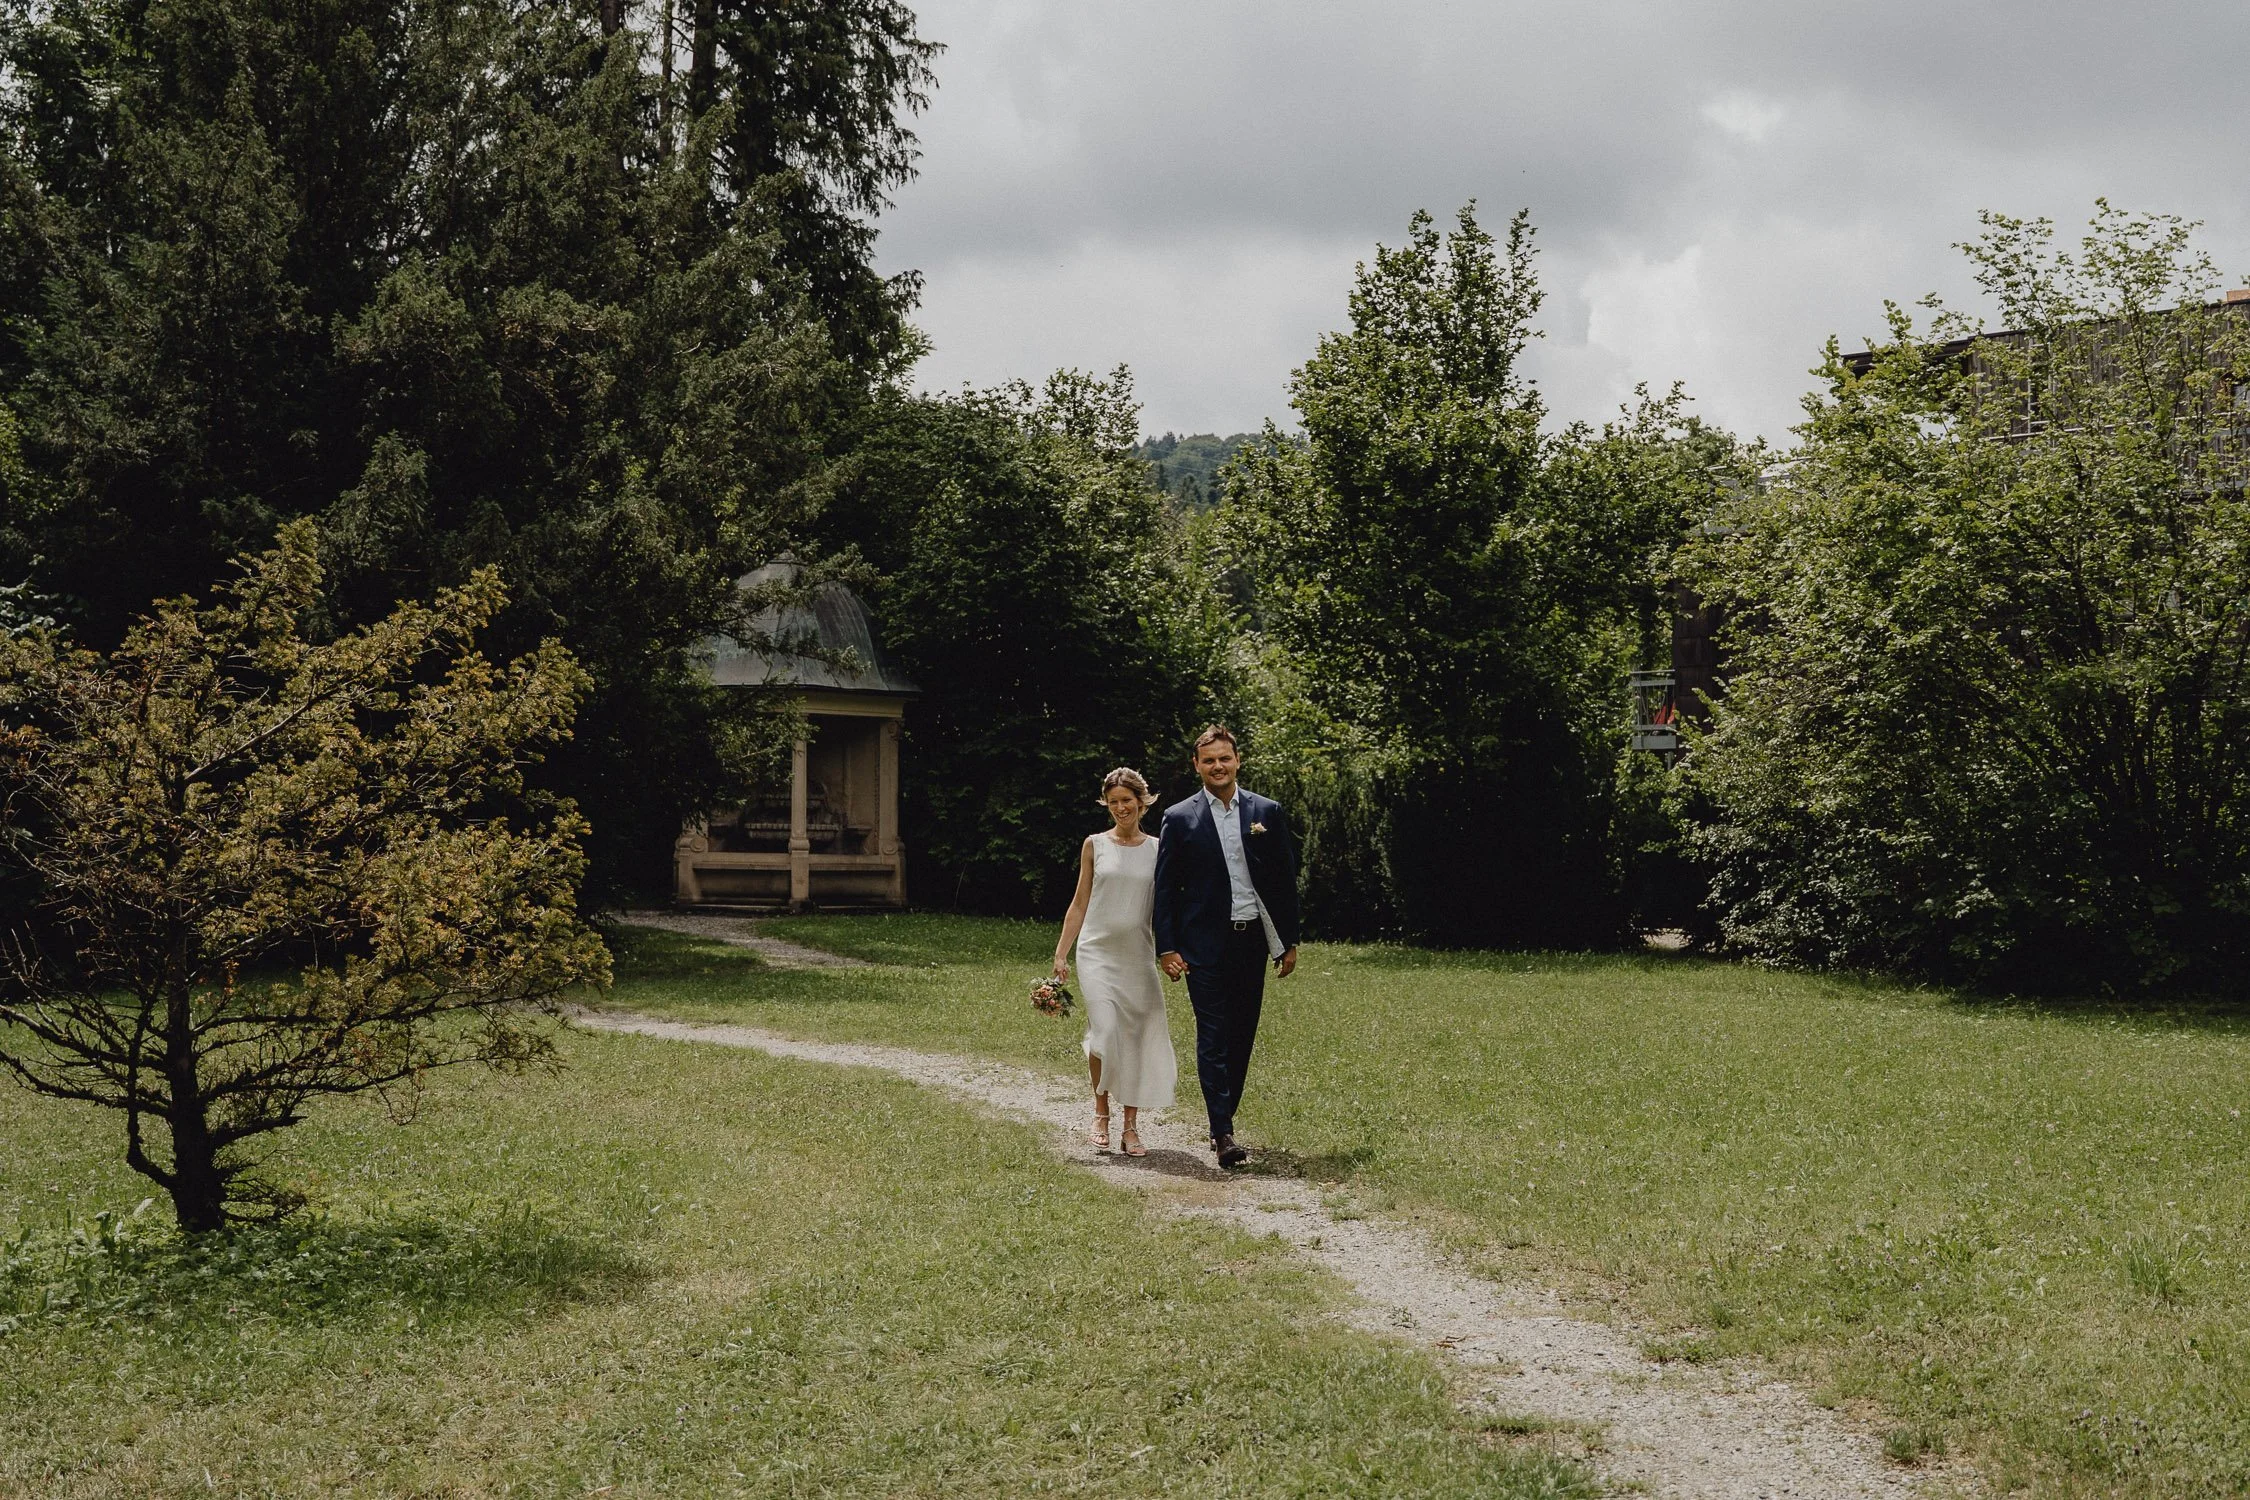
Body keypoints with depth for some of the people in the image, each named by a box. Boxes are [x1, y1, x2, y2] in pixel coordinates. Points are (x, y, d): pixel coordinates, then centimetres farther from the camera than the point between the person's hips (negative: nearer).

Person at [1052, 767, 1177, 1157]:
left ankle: (1131, 1128, 8)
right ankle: (1101, 1115, 4)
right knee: (1105, 1031, -16)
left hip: (1138, 955, 1)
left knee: (1138, 1038, -1)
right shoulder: (1095, 846, 5)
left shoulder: (1157, 850, 6)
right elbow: (1080, 903, 8)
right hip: (1097, 952, -1)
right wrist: (1060, 954, 4)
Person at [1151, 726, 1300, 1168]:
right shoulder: (1179, 818, 1)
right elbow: (1165, 888, 1)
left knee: (1242, 1036, 8)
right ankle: (1223, 1133, -11)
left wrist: (1289, 941, 7)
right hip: (1204, 944, -3)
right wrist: (1166, 948, -6)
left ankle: (1224, 1118, 20)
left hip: (1252, 940, 3)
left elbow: (1285, 878, 9)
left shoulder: (1267, 812, 6)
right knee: (1212, 1036, -8)